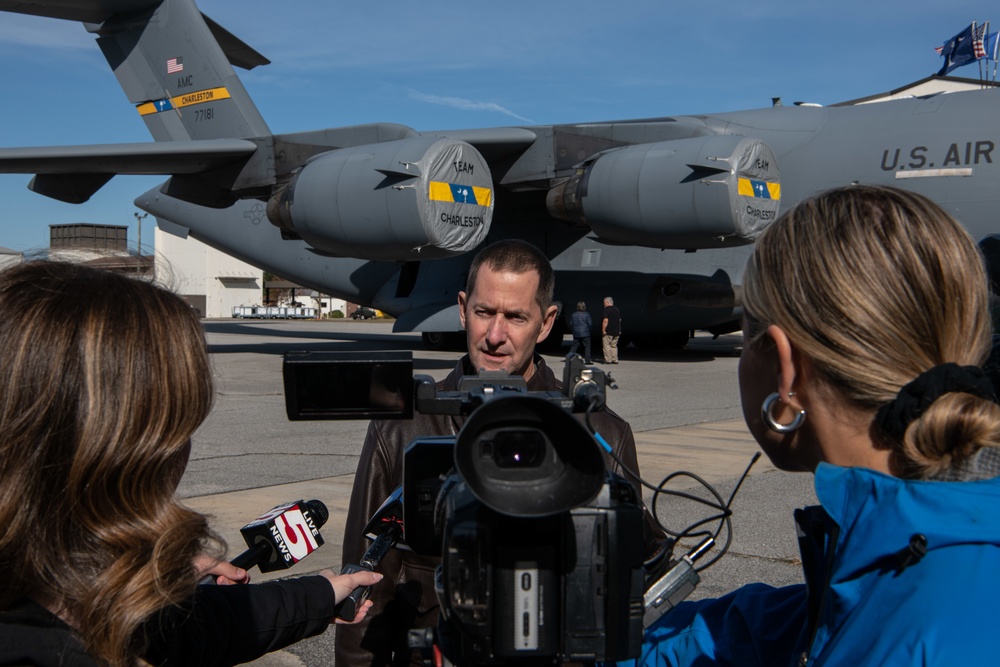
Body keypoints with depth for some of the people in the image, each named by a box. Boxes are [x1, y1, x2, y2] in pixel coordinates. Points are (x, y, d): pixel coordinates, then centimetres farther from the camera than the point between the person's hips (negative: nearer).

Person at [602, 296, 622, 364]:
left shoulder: (606, 310, -11)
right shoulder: (617, 310, 12)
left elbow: (605, 321, -19)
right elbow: (619, 320, 17)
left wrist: (603, 330, -16)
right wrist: (619, 330, 22)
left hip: (608, 332, -7)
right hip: (616, 331, 7)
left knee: (607, 346, -1)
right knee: (614, 346, 13)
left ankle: (608, 360, -4)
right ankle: (615, 360, 10)